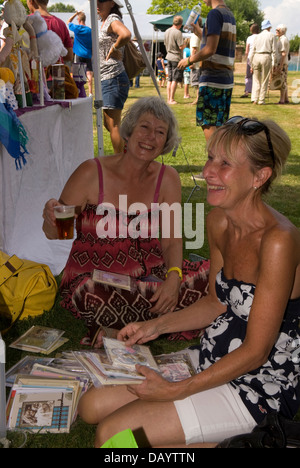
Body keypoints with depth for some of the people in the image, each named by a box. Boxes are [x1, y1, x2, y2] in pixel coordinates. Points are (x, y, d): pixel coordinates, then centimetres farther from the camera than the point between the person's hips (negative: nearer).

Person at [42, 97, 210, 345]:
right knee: (93, 296, -39)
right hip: (94, 276, -4)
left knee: (212, 274, -18)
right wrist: (51, 218, -30)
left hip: (149, 272, 4)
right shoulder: (92, 172, -10)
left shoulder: (167, 178, 0)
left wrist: (173, 277, -23)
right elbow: (54, 233, -5)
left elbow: (172, 240, -3)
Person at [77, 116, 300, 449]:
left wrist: (176, 391, -20)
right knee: (91, 406, 3)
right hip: (212, 361, 8)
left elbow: (255, 352, -22)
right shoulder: (218, 221, -1)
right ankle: (209, 440, 11)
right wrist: (156, 326, 1)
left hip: (259, 386, -8)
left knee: (111, 433, -13)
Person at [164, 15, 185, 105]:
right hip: (176, 58, -7)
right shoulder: (178, 32, -14)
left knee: (169, 79, 10)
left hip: (169, 57, 7)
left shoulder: (167, 31, 10)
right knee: (175, 80, -3)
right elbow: (181, 47, -18)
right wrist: (184, 44, 3)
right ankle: (171, 99, -2)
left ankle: (168, 99, 13)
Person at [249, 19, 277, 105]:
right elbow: (274, 51, -1)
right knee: (264, 80, 3)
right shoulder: (271, 35, 4)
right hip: (266, 57, -3)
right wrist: (273, 63, 2)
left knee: (256, 80, 9)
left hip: (256, 57, 3)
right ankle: (261, 100, 1)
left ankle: (254, 99, -2)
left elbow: (253, 51, 9)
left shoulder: (257, 36, 12)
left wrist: (251, 64, 12)